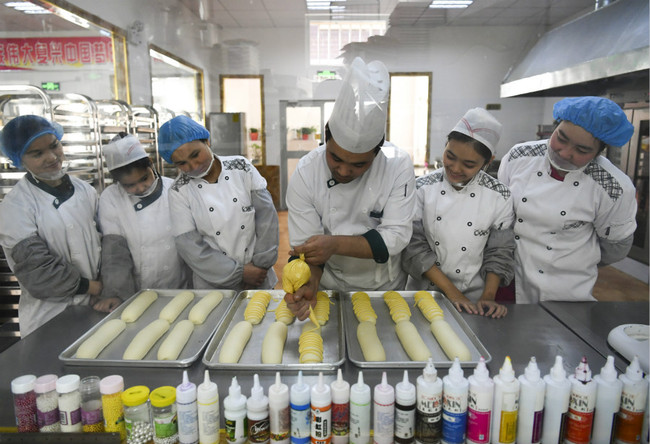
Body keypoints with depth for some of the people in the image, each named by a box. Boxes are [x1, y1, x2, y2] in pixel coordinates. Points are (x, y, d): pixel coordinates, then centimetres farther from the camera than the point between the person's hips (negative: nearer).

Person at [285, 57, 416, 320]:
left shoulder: (398, 166, -22)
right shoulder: (305, 174, -21)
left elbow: (396, 236, -24)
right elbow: (306, 245, -18)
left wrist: (336, 244, -36)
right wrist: (310, 283, -38)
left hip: (386, 287, 1)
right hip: (331, 289, 0)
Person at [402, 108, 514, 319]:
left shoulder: (499, 197, -8)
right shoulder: (423, 188, -11)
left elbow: (499, 253, 0)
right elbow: (414, 245, -13)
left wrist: (488, 297, -10)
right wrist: (451, 291, -15)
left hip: (472, 300, 0)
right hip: (423, 292, 0)